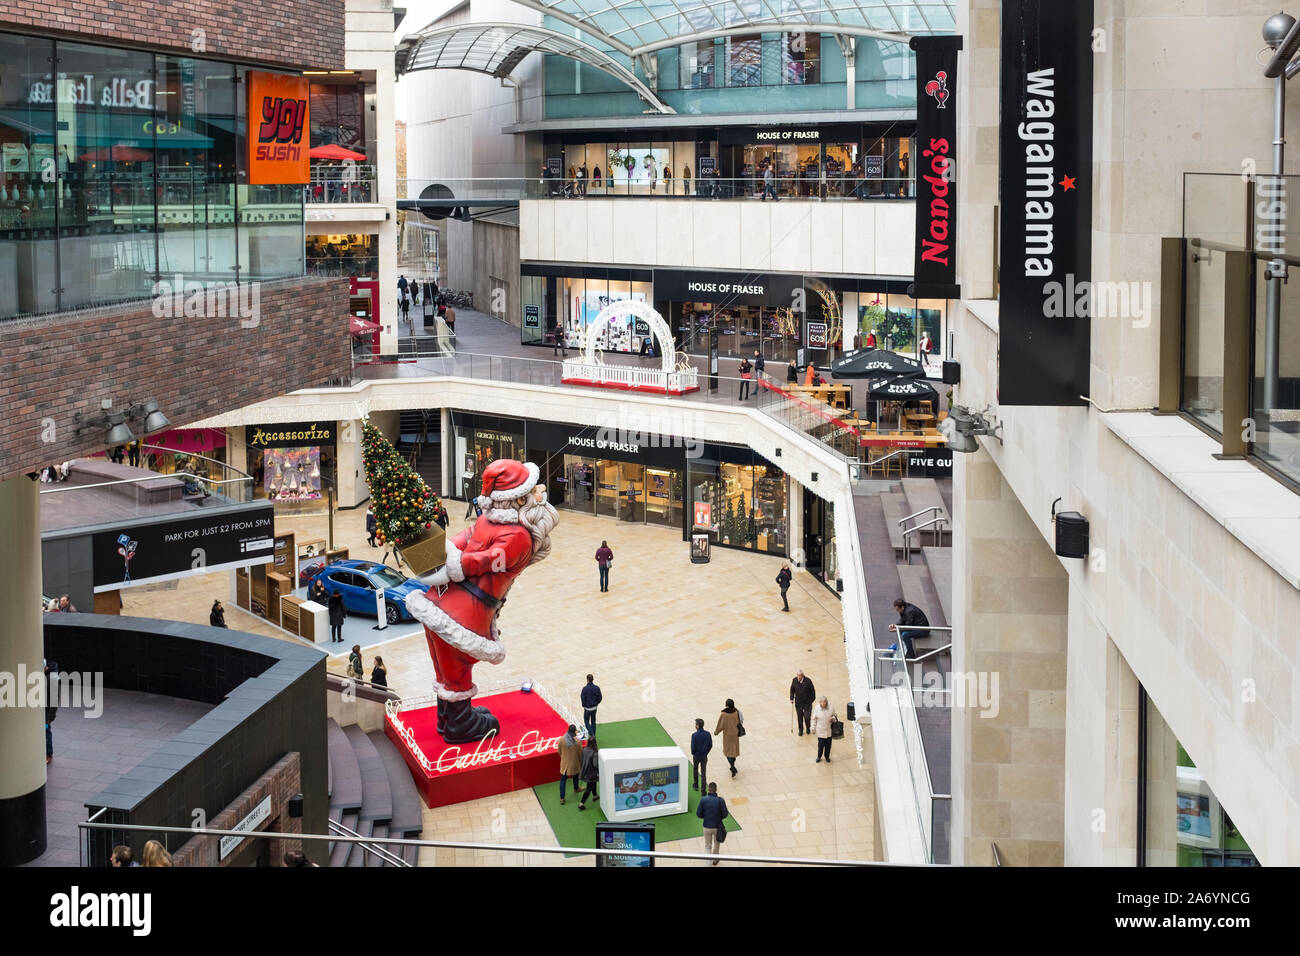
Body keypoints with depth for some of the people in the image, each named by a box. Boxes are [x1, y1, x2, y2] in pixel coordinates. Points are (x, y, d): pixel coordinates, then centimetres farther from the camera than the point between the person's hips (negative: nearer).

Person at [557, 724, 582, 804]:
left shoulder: (561, 740, -17)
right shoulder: (577, 741, -20)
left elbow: (559, 752, -2)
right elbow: (580, 754, -9)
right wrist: (581, 764, 7)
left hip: (564, 763, 0)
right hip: (574, 764, 0)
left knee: (563, 780, 9)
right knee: (575, 776, 28)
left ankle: (562, 798, 8)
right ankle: (576, 788, 54)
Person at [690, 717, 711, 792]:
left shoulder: (694, 735, -23)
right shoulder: (708, 734, -11)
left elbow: (693, 747, -19)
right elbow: (710, 745, -2)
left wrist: (693, 754, 1)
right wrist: (706, 752, 12)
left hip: (696, 756, -2)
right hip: (704, 756, 2)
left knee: (695, 769, 24)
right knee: (703, 772, 8)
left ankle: (696, 785, 36)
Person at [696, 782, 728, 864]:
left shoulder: (703, 799, -15)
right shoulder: (720, 800, -18)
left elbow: (698, 814, -10)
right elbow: (725, 814, -13)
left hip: (707, 826, 0)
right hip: (717, 826, 0)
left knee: (707, 846, 16)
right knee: (716, 844, 24)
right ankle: (715, 860, 42)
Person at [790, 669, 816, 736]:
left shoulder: (808, 681, -16)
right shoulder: (794, 680, -8)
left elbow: (812, 691, -6)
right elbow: (792, 690, 7)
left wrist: (812, 700, -6)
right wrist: (792, 698, 2)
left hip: (807, 703, -3)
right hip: (798, 703, 3)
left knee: (807, 717, -4)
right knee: (799, 717, 10)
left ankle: (808, 728, 25)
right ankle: (800, 730, 30)